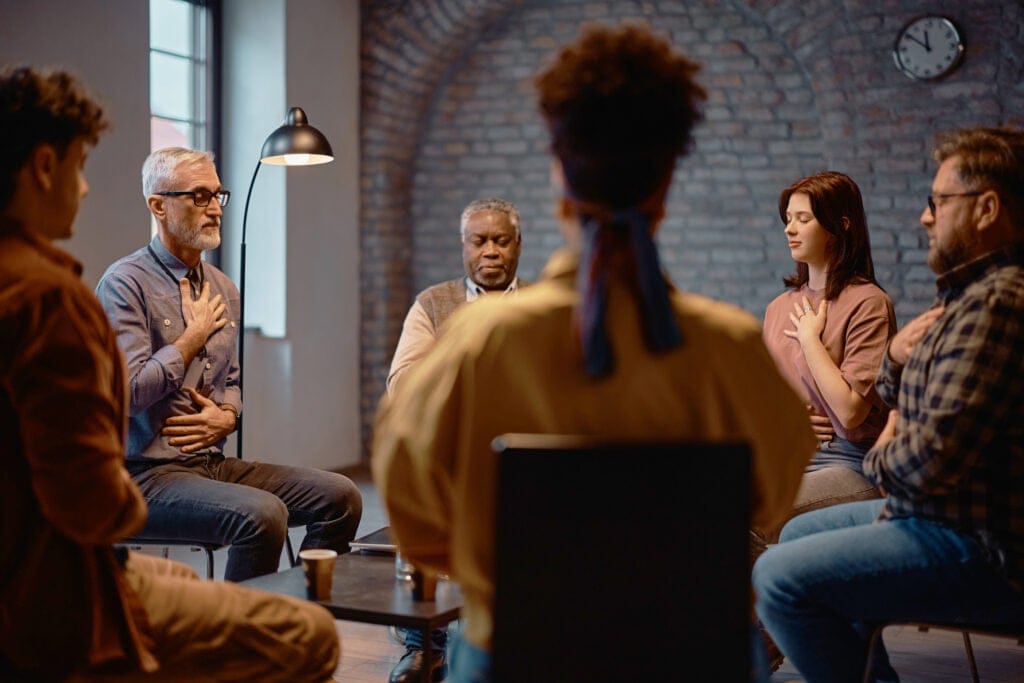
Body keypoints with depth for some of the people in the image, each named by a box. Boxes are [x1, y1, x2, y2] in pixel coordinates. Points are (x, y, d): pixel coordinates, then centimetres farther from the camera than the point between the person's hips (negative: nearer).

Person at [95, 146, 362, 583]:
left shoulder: (223, 288, 16)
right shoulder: (125, 284, -9)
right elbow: (128, 389, -20)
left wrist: (227, 416, 3)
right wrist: (193, 337, -8)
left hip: (214, 462, 8)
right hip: (149, 474, -8)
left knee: (339, 496, -8)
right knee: (262, 514, -32)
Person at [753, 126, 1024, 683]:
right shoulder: (973, 293, 16)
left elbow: (932, 460, -29)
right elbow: (897, 403, 22)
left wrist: (879, 459, -6)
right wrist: (898, 358, -1)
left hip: (979, 553, -11)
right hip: (945, 514, 11)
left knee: (779, 578, -20)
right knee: (799, 533, 24)